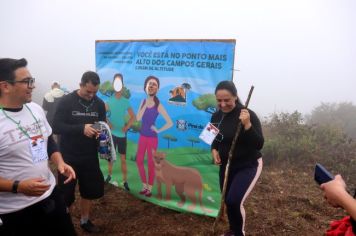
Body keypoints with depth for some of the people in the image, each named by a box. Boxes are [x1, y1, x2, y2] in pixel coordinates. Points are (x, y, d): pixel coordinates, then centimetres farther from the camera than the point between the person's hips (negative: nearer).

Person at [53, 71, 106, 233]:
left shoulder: (99, 103, 2)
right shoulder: (66, 101, -10)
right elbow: (56, 127, -17)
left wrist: (100, 131, -13)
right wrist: (81, 128, -29)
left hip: (90, 156, 4)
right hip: (69, 156, -4)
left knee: (89, 190, 16)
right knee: (65, 193, 7)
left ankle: (85, 220, 38)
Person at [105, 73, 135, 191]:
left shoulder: (126, 101, -2)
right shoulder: (109, 100, -4)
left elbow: (133, 116, 4)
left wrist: (127, 127, -5)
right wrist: (107, 123, -14)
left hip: (122, 134, 0)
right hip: (112, 132, 0)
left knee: (123, 158, 4)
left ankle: (125, 181, 10)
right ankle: (109, 175, 34)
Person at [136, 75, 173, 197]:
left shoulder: (158, 105, -14)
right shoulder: (143, 101, 1)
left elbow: (170, 123, -16)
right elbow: (138, 118, -11)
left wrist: (158, 130, -10)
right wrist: (146, 105, -15)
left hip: (152, 138, -5)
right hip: (142, 136, 5)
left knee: (151, 163, 6)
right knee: (139, 161, 11)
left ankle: (149, 188, 21)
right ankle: (144, 186, 28)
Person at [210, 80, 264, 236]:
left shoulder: (248, 115, -21)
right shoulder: (216, 116, -3)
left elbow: (259, 145, -24)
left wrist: (247, 125, -37)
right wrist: (214, 150, -8)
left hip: (248, 166, -6)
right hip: (226, 165, 6)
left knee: (234, 201, -19)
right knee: (227, 201, 17)